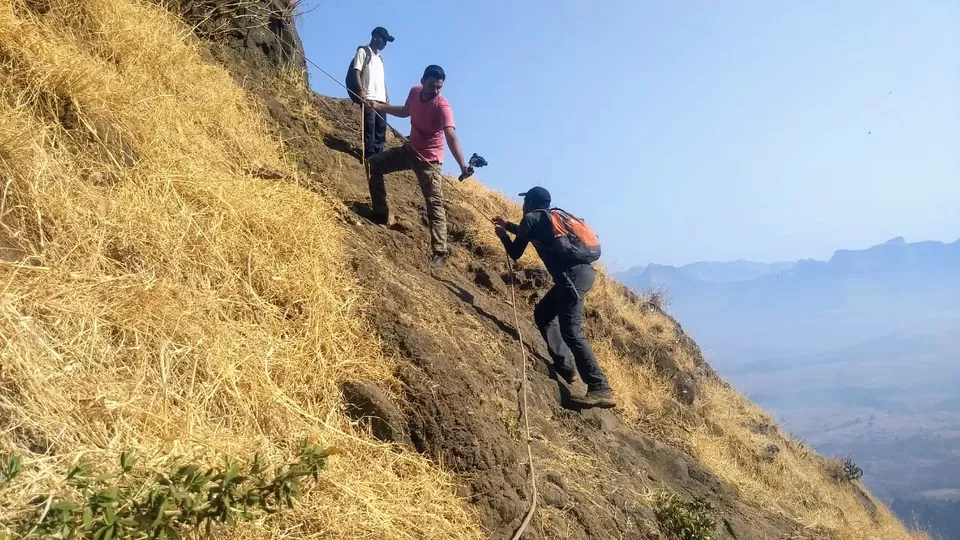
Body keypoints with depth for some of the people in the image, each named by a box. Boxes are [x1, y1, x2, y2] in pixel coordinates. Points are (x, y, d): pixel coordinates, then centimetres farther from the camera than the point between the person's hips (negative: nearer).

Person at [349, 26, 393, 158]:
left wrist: (387, 98, 15)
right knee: (370, 126, -12)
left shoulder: (380, 58, 26)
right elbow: (356, 71, -6)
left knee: (381, 127, 3)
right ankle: (370, 156, -13)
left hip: (381, 99, 7)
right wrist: (361, 90, -19)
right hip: (368, 98, -7)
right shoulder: (363, 51, 4)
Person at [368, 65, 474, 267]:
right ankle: (381, 215, 21)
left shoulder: (442, 106, -27)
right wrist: (380, 106, 14)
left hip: (429, 159, -7)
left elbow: (451, 137, -41)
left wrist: (462, 165, -55)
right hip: (410, 150, 7)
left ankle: (440, 253, -15)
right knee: (375, 164, 11)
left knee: (435, 204, -13)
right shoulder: (415, 92, -5)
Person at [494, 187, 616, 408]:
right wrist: (508, 226, 56)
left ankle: (600, 389, -19)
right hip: (583, 271, 9)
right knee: (543, 313, 21)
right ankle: (564, 368, 19)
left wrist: (503, 235, 29)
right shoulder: (549, 217, 26)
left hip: (573, 275, -9)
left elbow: (515, 253, 10)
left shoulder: (531, 218, 3)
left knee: (571, 331, -14)